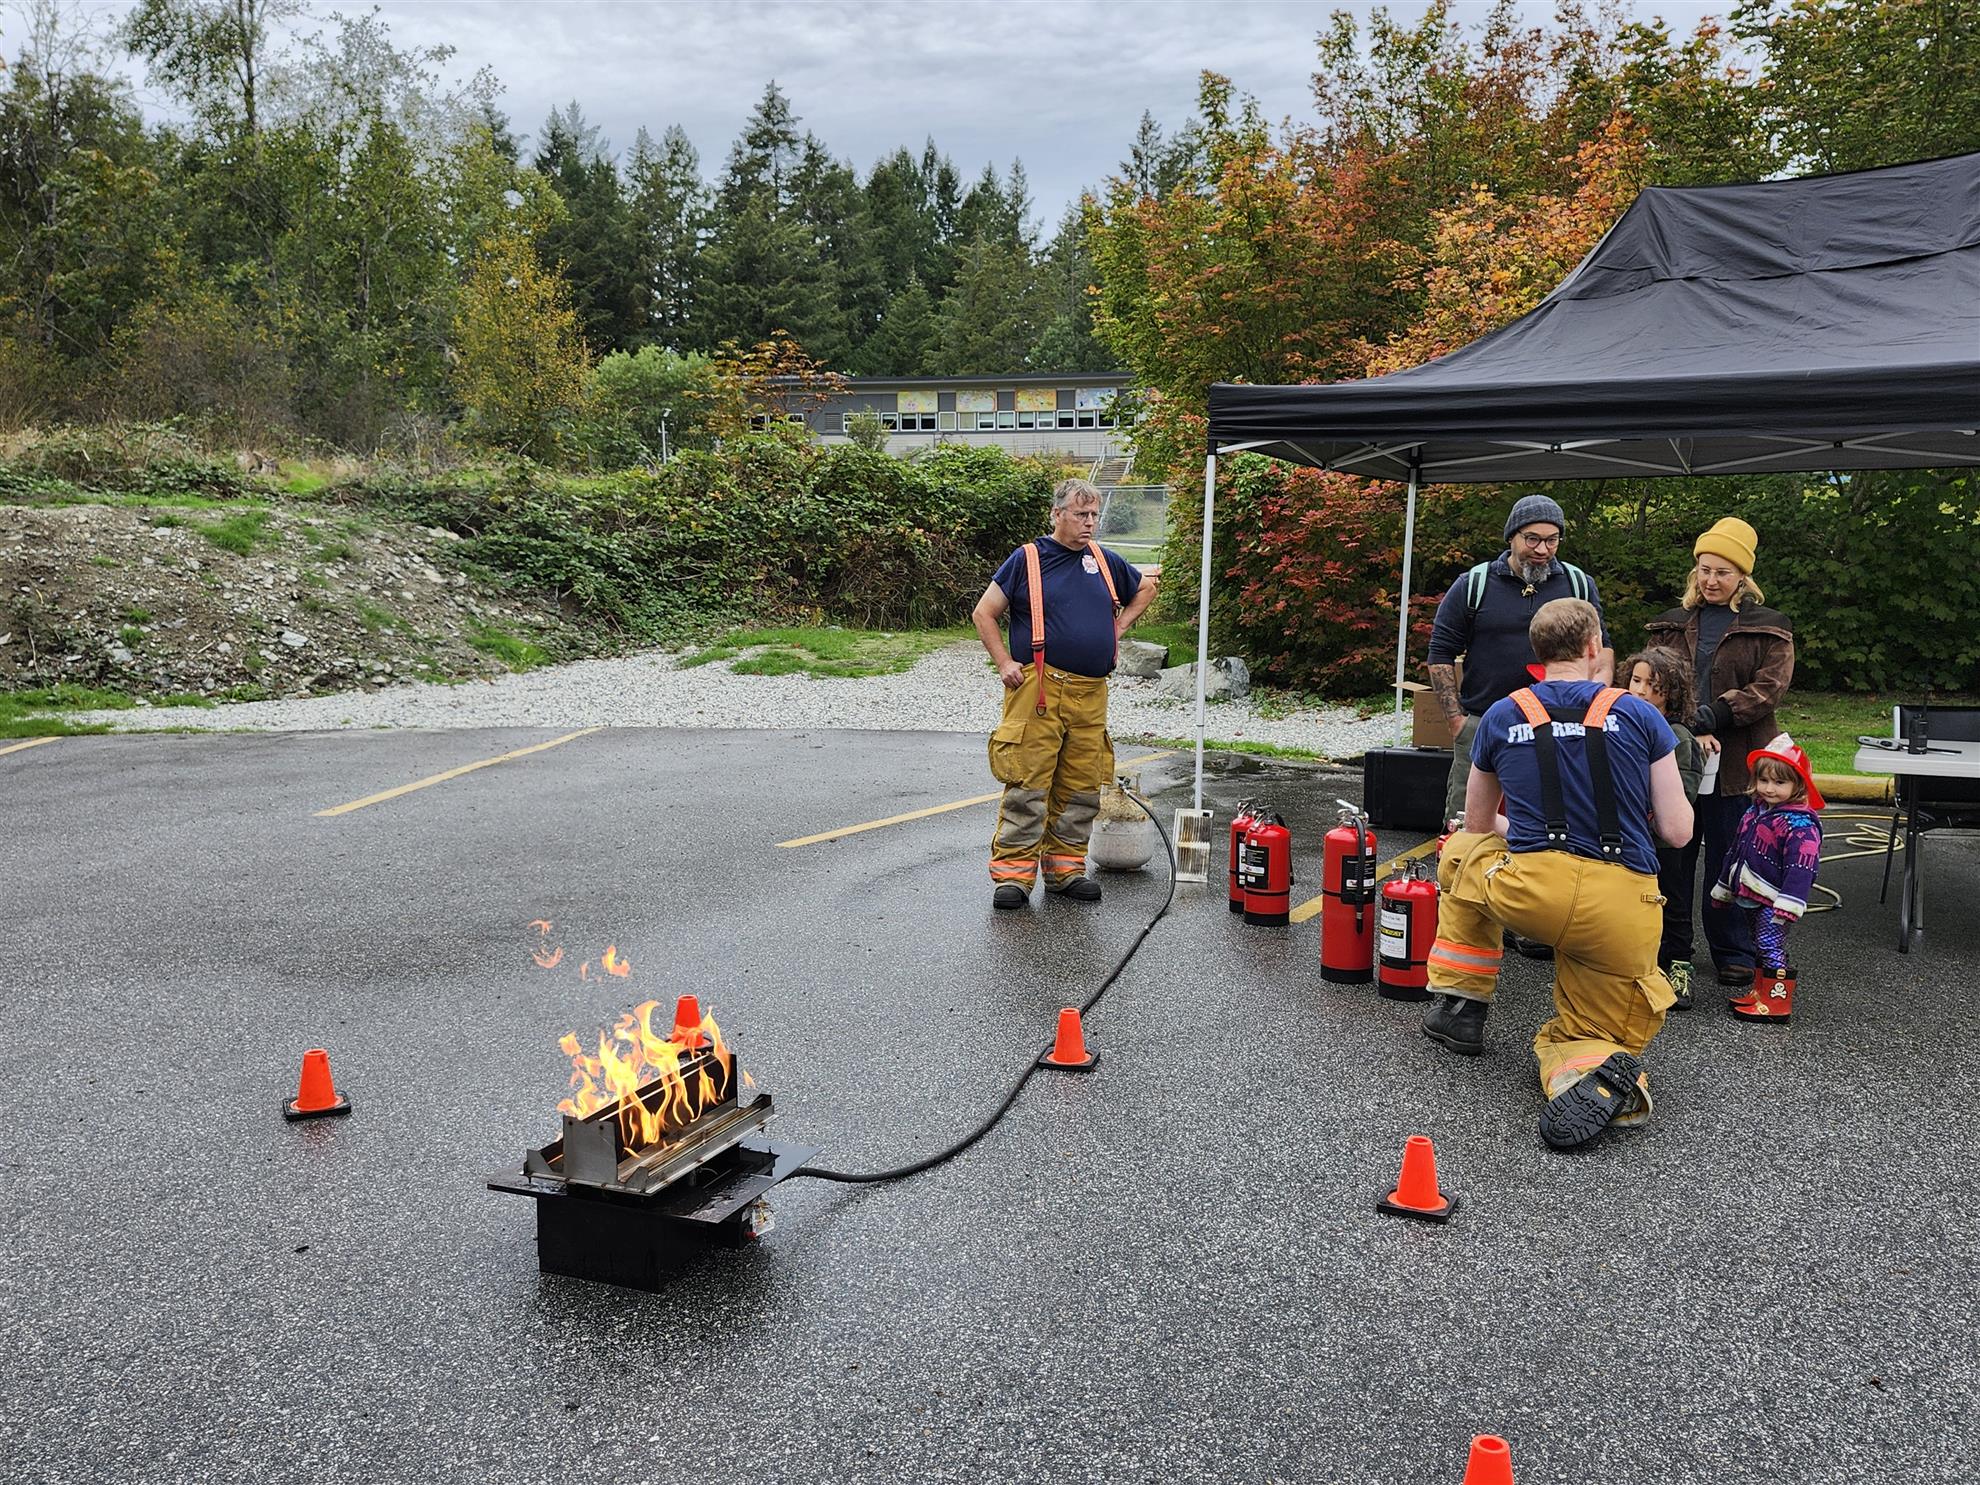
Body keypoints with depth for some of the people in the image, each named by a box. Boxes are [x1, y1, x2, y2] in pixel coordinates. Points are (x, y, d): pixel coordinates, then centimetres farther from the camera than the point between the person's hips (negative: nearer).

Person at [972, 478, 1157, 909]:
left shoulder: (1105, 561, 14)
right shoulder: (1027, 559, 1)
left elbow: (1146, 588, 33)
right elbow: (984, 614, 5)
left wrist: (1118, 627, 20)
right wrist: (1005, 663, -3)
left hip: (1091, 695, 5)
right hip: (1039, 690, -5)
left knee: (1081, 788, 8)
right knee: (1028, 784, -7)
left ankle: (1066, 869, 19)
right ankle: (1013, 873, -2)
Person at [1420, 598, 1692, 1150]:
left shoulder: (1502, 716, 10)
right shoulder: (1638, 715, 6)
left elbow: (1478, 824, 23)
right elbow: (1677, 831, 5)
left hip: (1527, 892, 0)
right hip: (1623, 911, 0)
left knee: (1463, 850, 33)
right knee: (1577, 1036, 20)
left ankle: (1459, 1005, 27)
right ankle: (1601, 1073, -19)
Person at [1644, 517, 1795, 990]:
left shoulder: (1768, 629, 5)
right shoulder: (1671, 626, 12)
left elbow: (1769, 688, -8)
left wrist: (1708, 717, -19)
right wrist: (1687, 730, -16)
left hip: (1735, 762, -2)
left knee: (1728, 859, 5)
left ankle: (1733, 952, 17)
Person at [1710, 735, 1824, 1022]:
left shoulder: (1800, 825, -18)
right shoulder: (1754, 811, 10)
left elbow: (1800, 869, -25)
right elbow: (1736, 852, 20)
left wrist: (1787, 906, -31)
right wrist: (1724, 887, 24)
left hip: (1773, 901, -9)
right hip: (1750, 897, 9)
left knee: (1771, 947, -6)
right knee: (1761, 947, 19)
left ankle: (1776, 1001, 0)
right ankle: (1760, 991, 29)